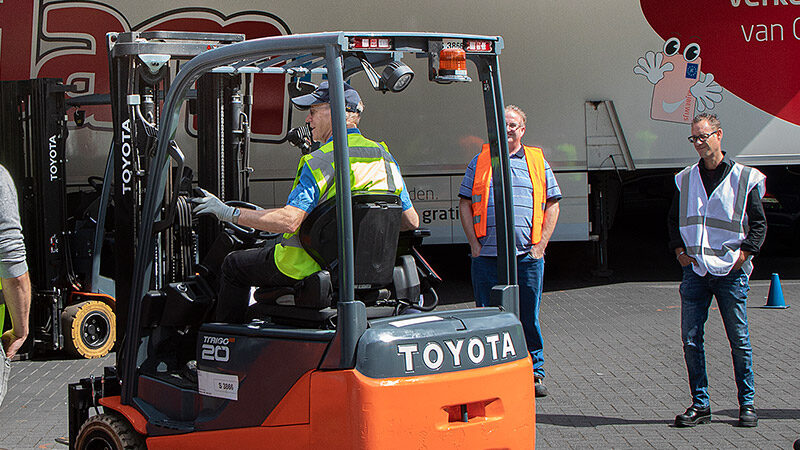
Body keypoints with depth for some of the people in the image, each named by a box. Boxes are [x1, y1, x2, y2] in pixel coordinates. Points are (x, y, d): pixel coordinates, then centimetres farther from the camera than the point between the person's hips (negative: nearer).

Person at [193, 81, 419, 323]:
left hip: (306, 267, -7)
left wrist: (229, 213, -21)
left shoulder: (319, 162, -20)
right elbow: (411, 222, 4)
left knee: (233, 265, 15)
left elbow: (289, 221, -28)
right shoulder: (385, 157, 1)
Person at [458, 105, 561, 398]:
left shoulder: (538, 162, 12)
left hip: (527, 256, 0)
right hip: (487, 255, 0)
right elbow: (464, 204, 8)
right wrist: (474, 244, -1)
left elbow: (552, 204, 11)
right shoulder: (480, 161, 11)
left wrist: (541, 244, 0)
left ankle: (534, 373, 17)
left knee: (529, 318, 4)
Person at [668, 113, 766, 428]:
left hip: (731, 272, -3)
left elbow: (759, 223, 3)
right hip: (695, 270, 3)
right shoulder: (686, 179, 10)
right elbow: (674, 219, 20)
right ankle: (700, 404, 9)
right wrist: (679, 250, 6)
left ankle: (747, 403, 15)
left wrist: (744, 254, -8)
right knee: (691, 339, 0)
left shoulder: (744, 178, 0)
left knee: (739, 341, 3)